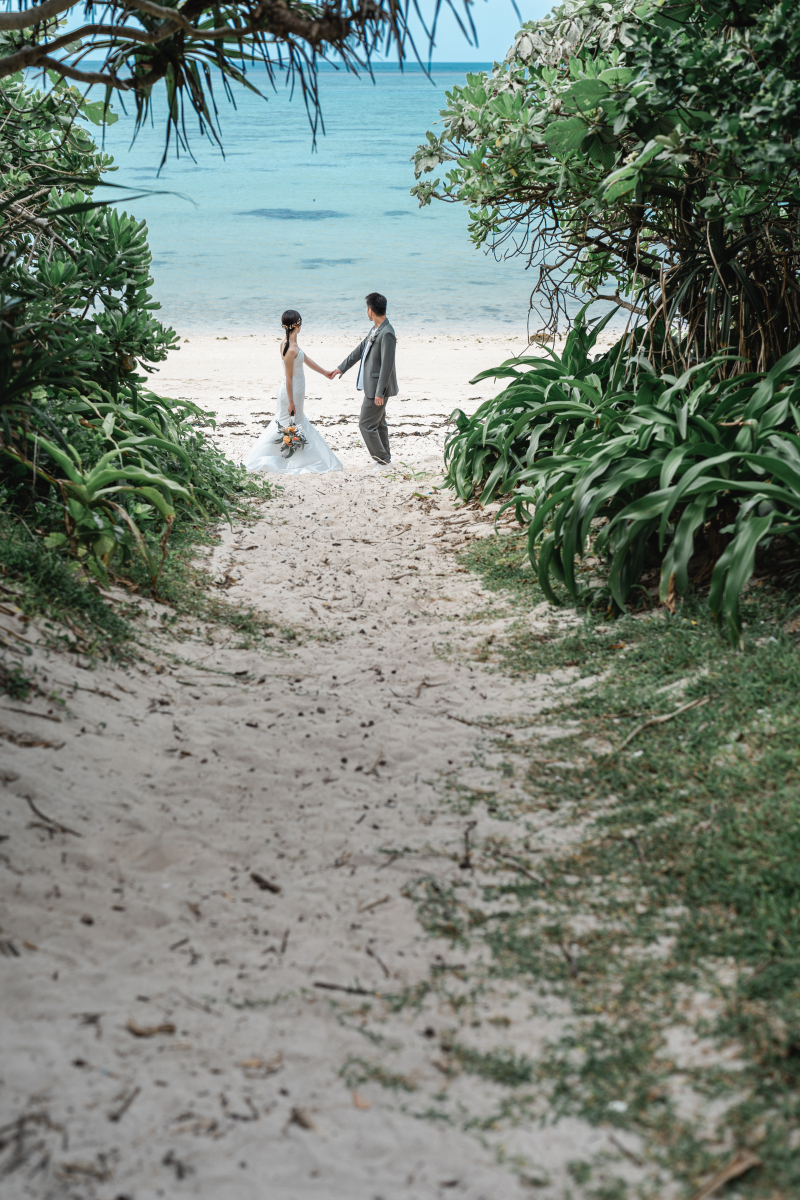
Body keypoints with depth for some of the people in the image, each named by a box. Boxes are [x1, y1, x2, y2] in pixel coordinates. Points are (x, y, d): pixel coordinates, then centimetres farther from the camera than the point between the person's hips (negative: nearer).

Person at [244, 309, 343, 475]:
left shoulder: (287, 342, 4)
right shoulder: (291, 349, -25)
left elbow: (306, 359, 17)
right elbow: (289, 377, -22)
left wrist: (324, 372, 28)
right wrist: (291, 401, -18)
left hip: (295, 390, 9)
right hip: (292, 391, -9)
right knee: (290, 425, 1)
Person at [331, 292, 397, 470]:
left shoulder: (387, 334, -23)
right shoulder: (375, 329, 8)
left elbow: (387, 365, -25)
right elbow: (360, 350, 21)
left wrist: (380, 392, -24)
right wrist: (342, 368, 26)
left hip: (378, 387, -10)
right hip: (372, 386, 10)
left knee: (366, 424, -5)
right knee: (378, 423, 18)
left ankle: (381, 459, 5)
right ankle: (385, 458, 29)